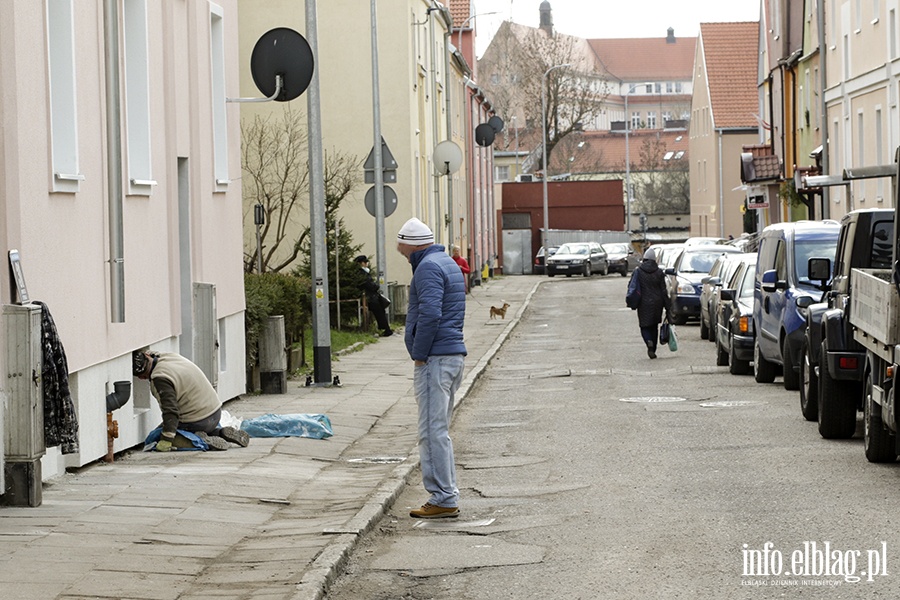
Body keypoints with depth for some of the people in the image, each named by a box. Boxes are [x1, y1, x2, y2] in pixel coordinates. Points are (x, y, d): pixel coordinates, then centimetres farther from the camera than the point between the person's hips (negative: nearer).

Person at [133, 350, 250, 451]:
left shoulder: (159, 378, -22)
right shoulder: (172, 356, 4)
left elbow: (171, 410, -28)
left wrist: (166, 440, -28)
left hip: (196, 422, -9)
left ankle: (200, 440, -16)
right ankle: (223, 433, 10)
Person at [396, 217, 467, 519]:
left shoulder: (428, 267, -12)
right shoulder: (449, 263, 20)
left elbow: (430, 314, -23)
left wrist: (419, 355, -15)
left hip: (434, 358, -10)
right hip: (454, 354, 10)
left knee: (433, 431, -8)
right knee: (439, 429, 15)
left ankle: (443, 499, -9)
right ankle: (447, 496, 17)